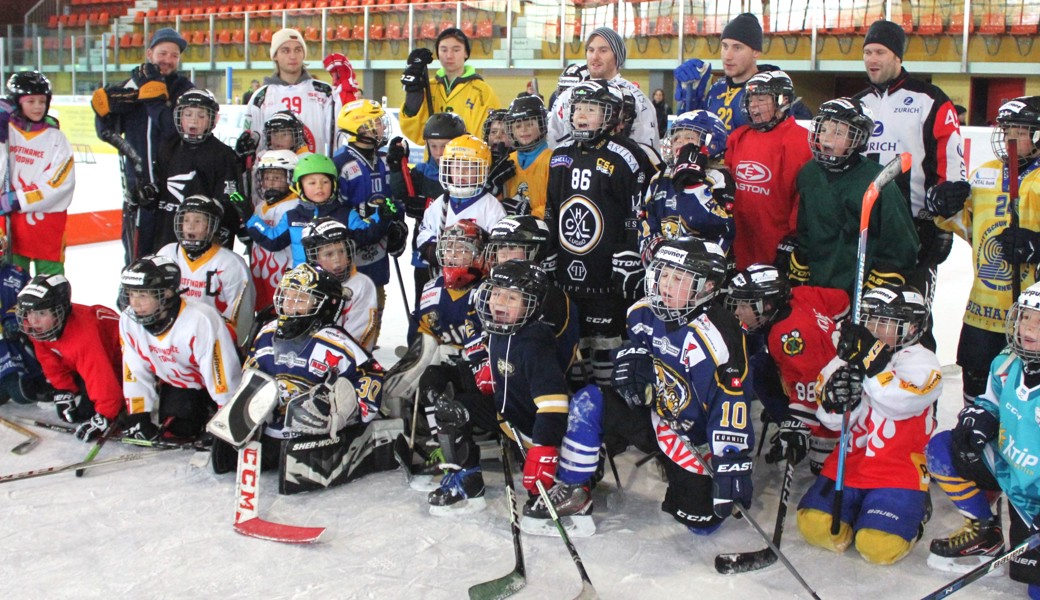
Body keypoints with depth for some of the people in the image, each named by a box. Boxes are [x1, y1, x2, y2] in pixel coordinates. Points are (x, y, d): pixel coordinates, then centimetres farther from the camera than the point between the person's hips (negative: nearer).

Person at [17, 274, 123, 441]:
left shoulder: (83, 334, -43)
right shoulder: (35, 329, -17)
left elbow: (100, 375, -42)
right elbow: (52, 362, -1)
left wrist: (103, 418, -40)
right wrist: (64, 392, -7)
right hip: (77, 363, 8)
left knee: (85, 411, -19)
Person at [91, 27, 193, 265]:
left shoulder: (184, 88, -1)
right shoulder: (130, 86, 9)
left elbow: (175, 130, -17)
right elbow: (107, 132, 9)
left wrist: (155, 96, -21)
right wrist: (104, 108, -8)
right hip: (138, 187, 3)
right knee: (137, 256, 11)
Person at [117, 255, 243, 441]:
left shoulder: (201, 321, -35)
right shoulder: (129, 321, -16)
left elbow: (224, 379, -30)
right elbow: (135, 373, -6)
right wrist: (138, 417, -9)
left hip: (211, 388, -4)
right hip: (176, 384, 5)